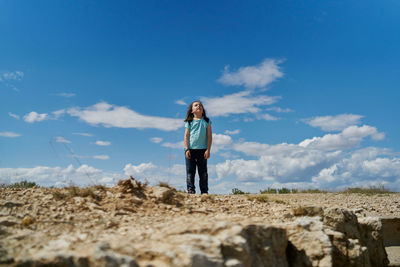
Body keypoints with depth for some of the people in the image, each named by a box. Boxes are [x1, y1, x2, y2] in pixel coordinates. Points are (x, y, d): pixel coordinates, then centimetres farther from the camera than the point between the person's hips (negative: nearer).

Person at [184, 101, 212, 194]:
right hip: (191, 149, 0)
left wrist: (208, 150, -3)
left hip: (202, 149, 0)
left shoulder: (207, 121, 8)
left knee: (203, 172, 3)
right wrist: (187, 149, -6)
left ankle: (204, 191, 9)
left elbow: (209, 136, 5)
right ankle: (191, 190, 6)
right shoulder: (189, 122, 8)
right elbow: (186, 136, 4)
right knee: (190, 171, 0)